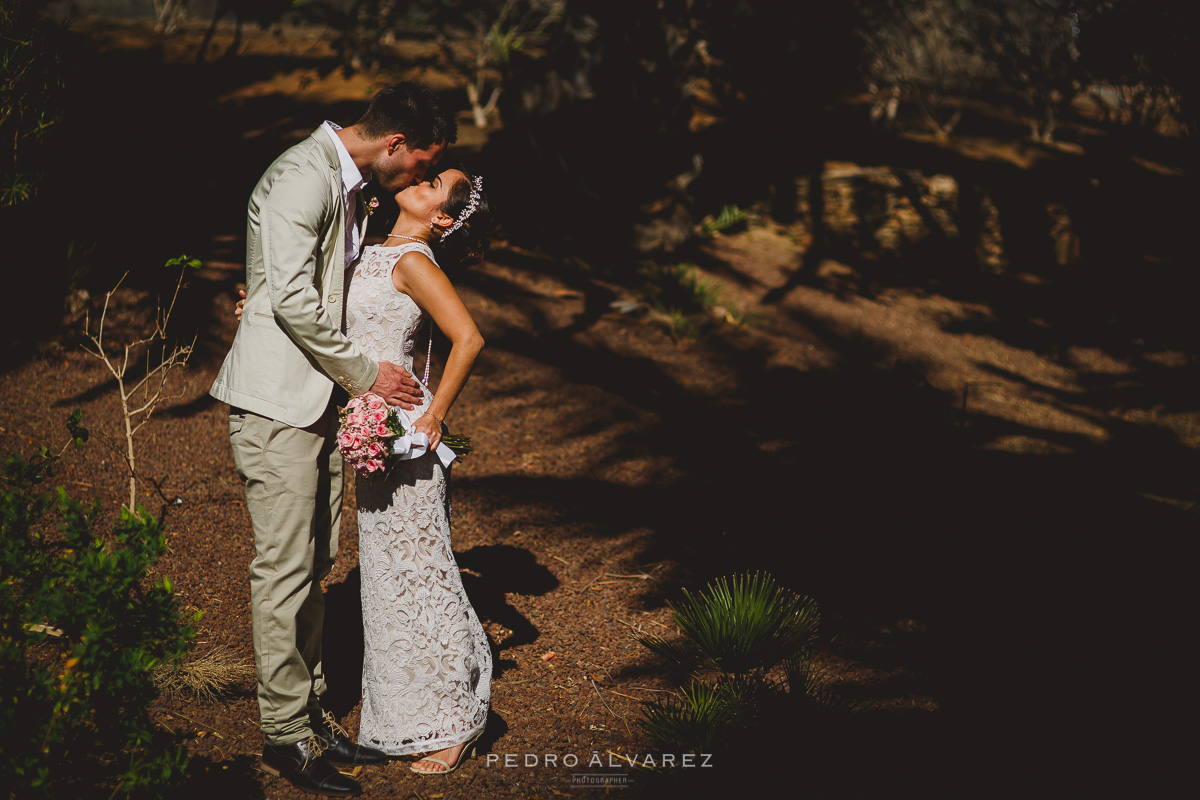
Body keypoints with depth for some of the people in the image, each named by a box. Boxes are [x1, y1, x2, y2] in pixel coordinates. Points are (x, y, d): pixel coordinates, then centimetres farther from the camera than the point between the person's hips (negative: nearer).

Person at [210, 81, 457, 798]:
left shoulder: (351, 187, 14)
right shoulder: (302, 178, -17)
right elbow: (292, 299, -23)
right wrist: (364, 374, -15)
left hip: (325, 401, 9)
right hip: (279, 402, -9)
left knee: (315, 565, 13)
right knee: (285, 570, -4)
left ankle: (311, 711, 22)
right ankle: (286, 734, 4)